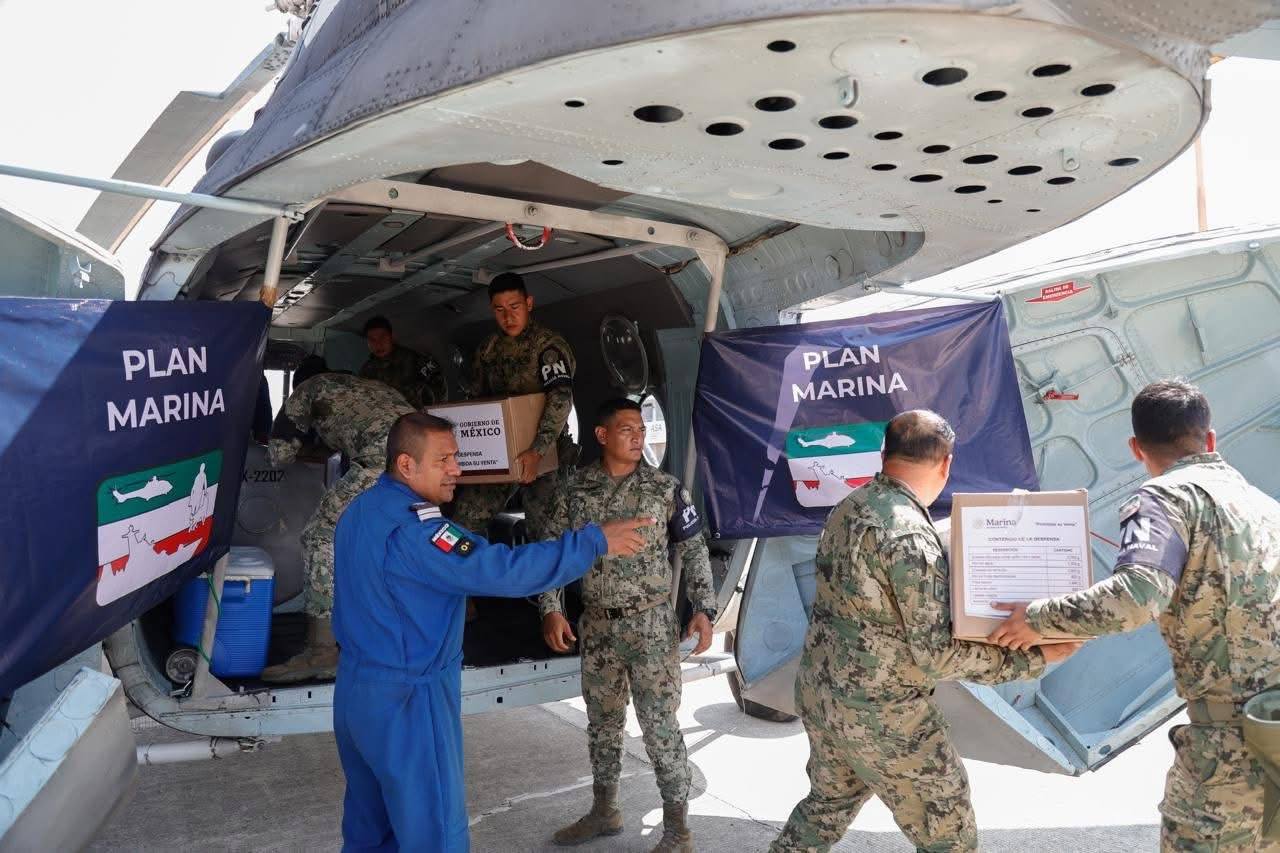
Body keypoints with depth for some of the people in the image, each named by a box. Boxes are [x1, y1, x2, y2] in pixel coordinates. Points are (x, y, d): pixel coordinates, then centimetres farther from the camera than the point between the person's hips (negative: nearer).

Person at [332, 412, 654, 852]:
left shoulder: (361, 510, 7)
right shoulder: (411, 525, -25)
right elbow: (499, 570, -31)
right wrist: (595, 540, -27)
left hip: (357, 687, 10)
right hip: (406, 698, -10)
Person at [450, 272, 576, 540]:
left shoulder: (548, 344, -12)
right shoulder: (487, 349, 10)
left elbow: (561, 398, -26)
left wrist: (537, 451, -36)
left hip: (546, 450, -6)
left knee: (546, 532, -9)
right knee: (464, 520, 0)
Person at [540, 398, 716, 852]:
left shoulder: (665, 488, -5)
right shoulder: (574, 491, -1)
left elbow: (694, 550, 1)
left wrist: (703, 609, -6)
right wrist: (551, 611, -6)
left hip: (652, 627, -3)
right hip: (598, 627, 3)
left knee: (660, 725, -1)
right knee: (602, 721, 16)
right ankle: (604, 811, 34)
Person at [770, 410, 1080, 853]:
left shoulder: (849, 507, 1)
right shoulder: (909, 534, -24)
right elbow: (936, 655, -22)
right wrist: (1034, 657, -16)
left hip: (818, 690, 8)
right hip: (881, 714, -8)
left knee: (829, 801, 28)